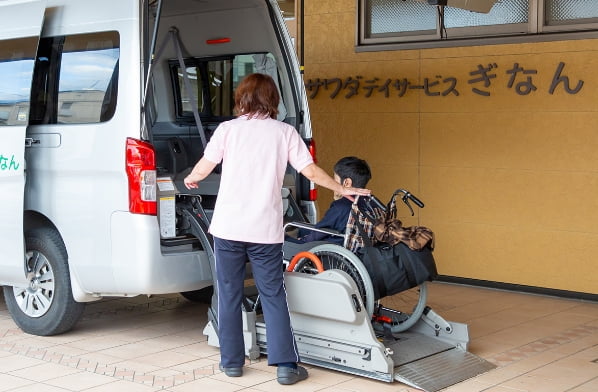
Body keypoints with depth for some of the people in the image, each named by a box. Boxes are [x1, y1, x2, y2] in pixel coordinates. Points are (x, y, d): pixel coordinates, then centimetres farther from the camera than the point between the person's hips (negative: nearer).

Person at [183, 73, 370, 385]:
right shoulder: (285, 132, 3)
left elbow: (203, 169, 1)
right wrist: (342, 189, 18)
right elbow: (311, 172, 2)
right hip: (266, 230, 0)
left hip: (228, 227, 0)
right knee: (273, 296, 7)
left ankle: (231, 361, 17)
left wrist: (190, 179, 24)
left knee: (229, 294, 11)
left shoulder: (228, 129, 2)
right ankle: (286, 365, 3)